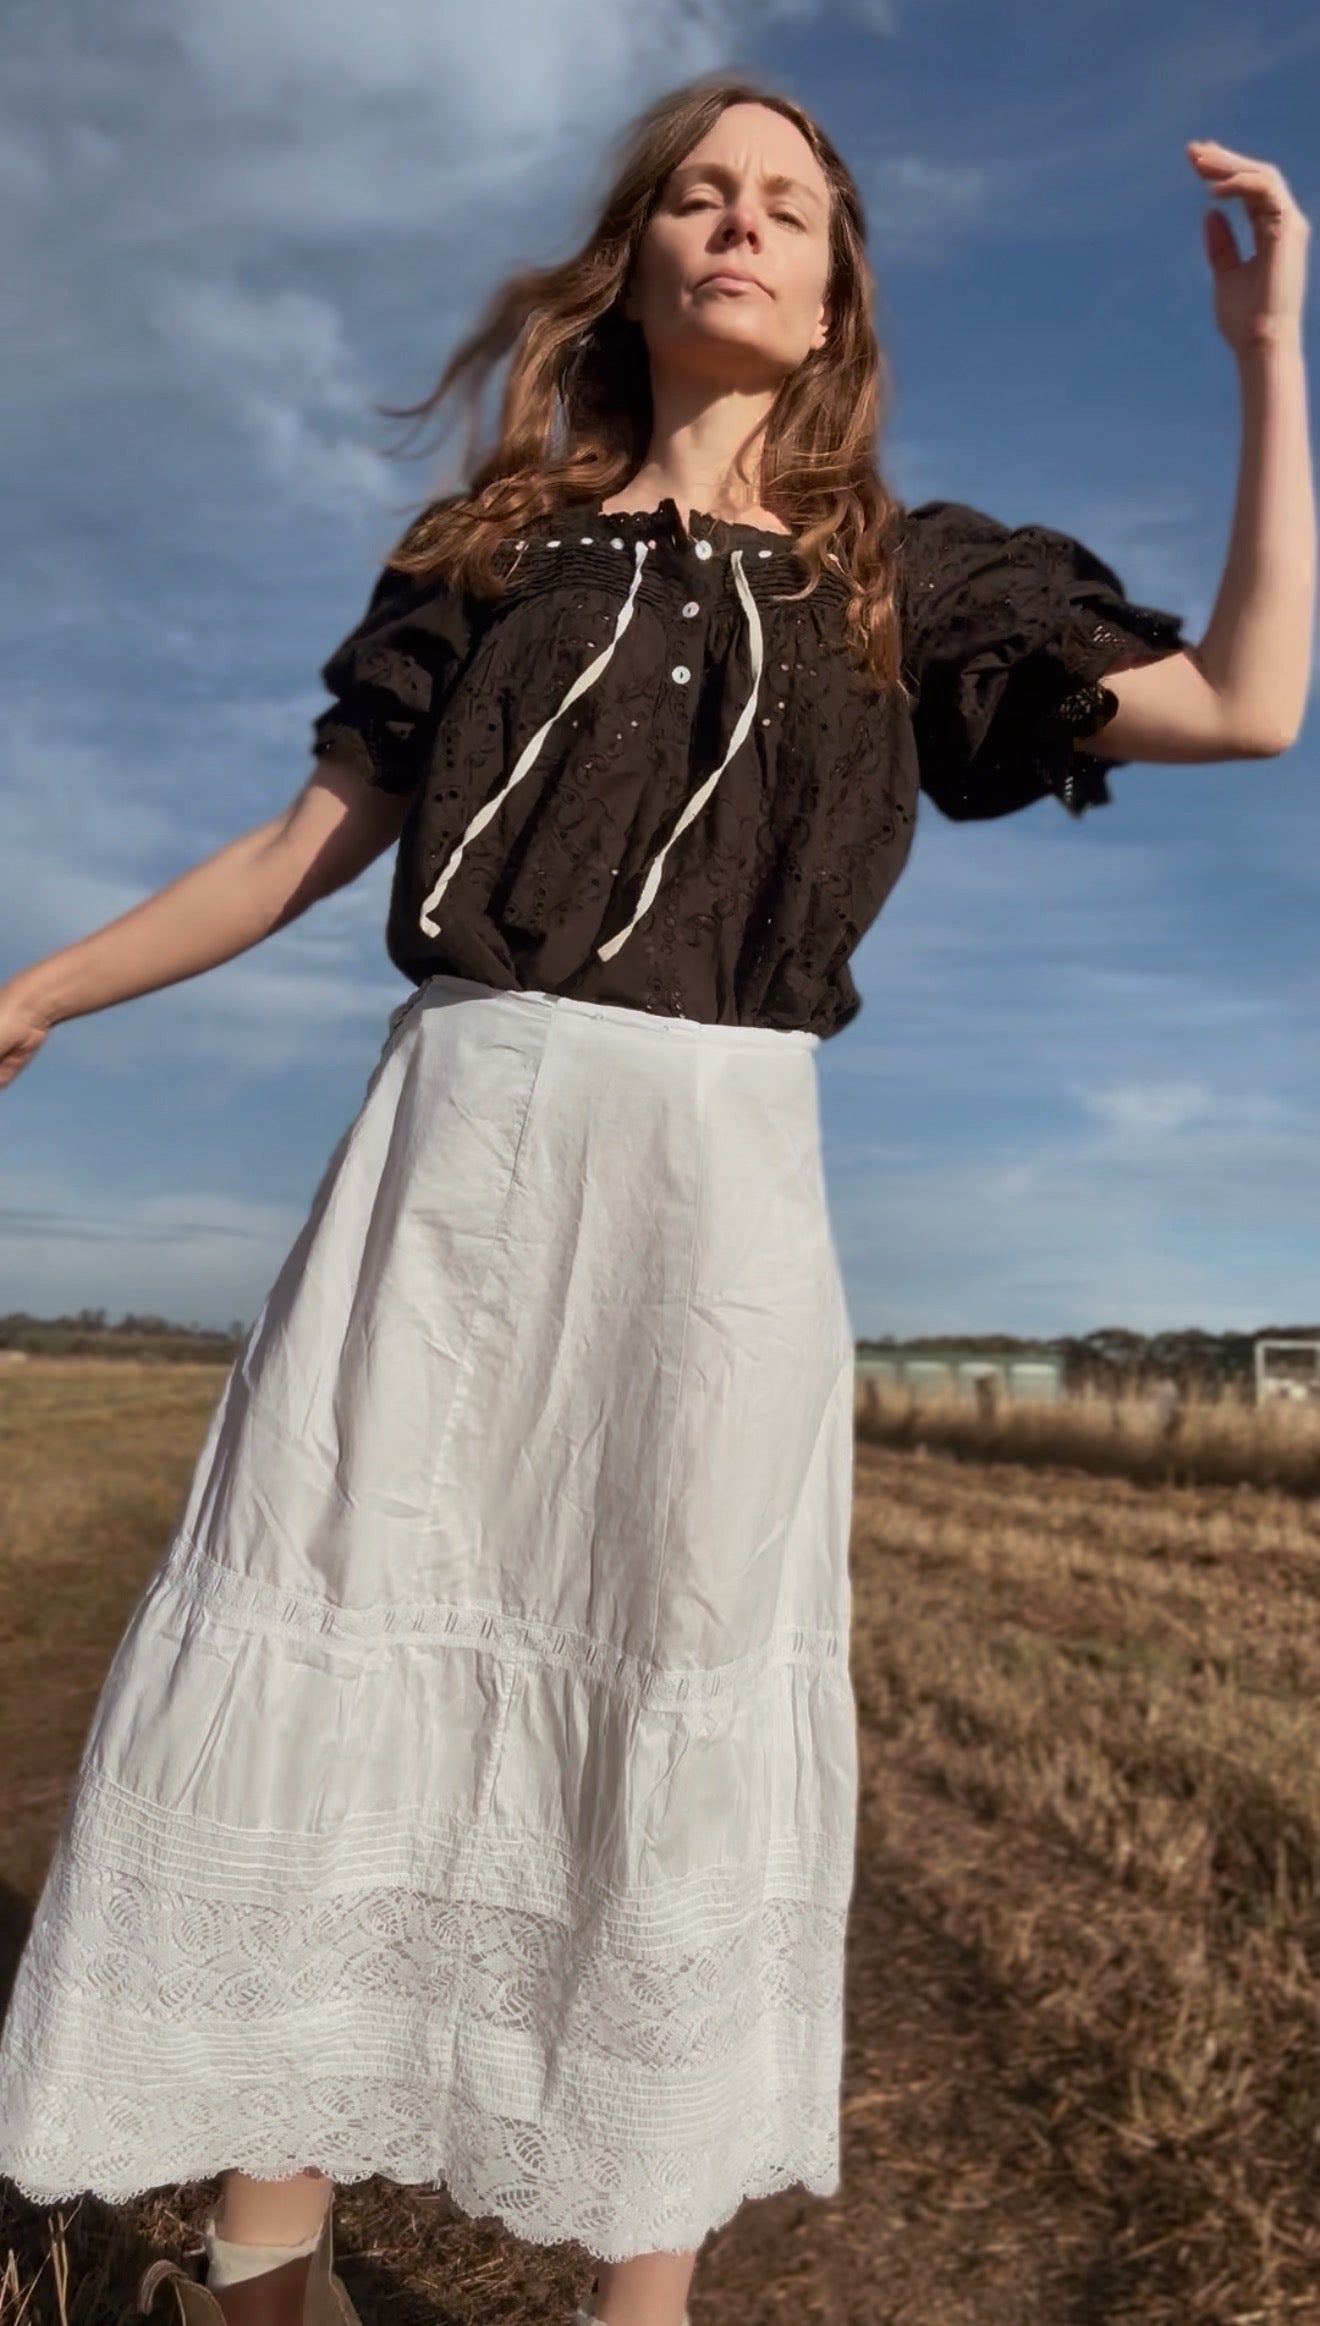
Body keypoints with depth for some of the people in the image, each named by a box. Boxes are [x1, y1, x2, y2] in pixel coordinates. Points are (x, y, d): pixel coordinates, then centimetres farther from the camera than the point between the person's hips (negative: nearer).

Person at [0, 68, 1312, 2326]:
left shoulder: (903, 577, 14)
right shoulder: (494, 549, 16)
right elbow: (306, 841, 15)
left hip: (719, 1168, -1)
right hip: (449, 1141, 2)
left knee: (676, 1724, 2)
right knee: (296, 1664, 2)